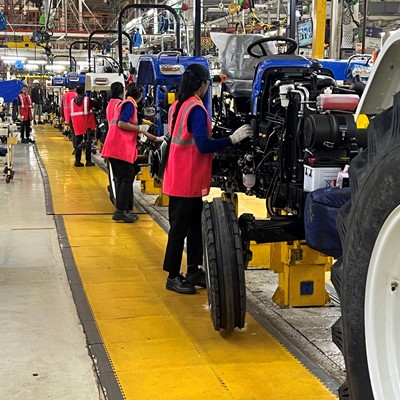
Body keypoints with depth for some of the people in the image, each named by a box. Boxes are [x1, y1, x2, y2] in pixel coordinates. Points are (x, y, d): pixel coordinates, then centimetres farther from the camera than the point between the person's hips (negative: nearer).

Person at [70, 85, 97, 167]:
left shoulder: (73, 100, 5)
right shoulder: (87, 99, -7)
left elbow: (71, 113, 8)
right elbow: (95, 105, 6)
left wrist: (72, 123, 15)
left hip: (77, 124, 4)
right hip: (86, 123, -4)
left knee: (78, 142, 11)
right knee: (88, 142, 3)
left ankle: (77, 161, 10)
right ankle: (88, 161, 3)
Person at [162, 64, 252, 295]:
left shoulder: (178, 106, 11)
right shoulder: (196, 109, -18)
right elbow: (203, 145, -25)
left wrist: (215, 148, 20)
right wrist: (233, 139, -23)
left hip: (183, 178, 9)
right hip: (187, 180, -9)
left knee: (195, 225, 15)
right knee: (180, 228, -1)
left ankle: (193, 271, 22)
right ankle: (173, 277, 8)